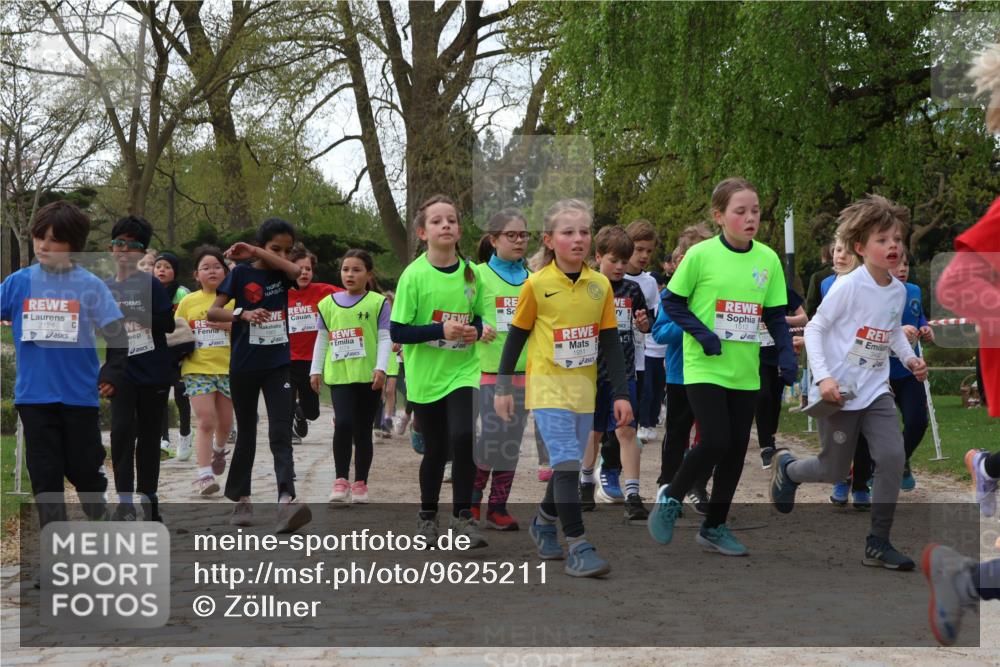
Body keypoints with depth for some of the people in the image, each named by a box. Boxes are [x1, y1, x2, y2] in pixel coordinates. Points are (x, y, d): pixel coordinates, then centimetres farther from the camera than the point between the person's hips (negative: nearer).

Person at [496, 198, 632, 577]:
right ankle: (577, 546, -13)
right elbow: (516, 336, 1)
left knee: (568, 463, 12)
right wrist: (503, 388, 3)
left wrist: (621, 394, 0)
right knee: (566, 461, -15)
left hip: (584, 388, 4)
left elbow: (611, 343, 5)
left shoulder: (600, 285, 2)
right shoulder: (536, 284, -7)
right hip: (547, 386, -4)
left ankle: (544, 522, 37)